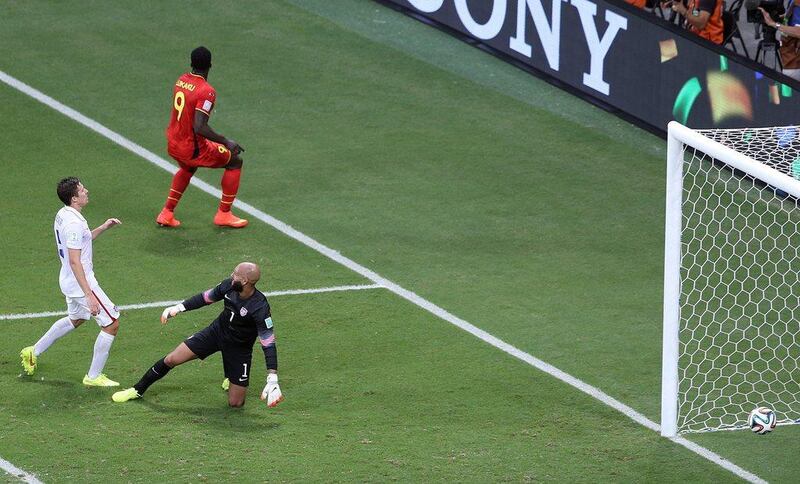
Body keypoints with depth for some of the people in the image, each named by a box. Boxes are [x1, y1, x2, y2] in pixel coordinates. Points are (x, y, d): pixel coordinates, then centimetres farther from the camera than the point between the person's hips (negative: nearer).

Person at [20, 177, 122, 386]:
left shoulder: (63, 215, 4)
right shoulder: (74, 224, -26)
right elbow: (75, 261, -28)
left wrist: (103, 228, 13)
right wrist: (89, 295, -29)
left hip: (69, 281, 10)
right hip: (81, 283, -10)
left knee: (76, 318, 33)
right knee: (111, 323, 0)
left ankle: (34, 352, 40)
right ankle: (93, 376, 7)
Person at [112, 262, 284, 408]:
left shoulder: (260, 308, -34)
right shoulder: (229, 286, -18)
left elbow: (268, 342, -31)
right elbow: (207, 297, 4)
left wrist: (272, 380, -35)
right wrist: (179, 308, 3)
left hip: (239, 348, -4)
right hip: (217, 330, 4)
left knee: (235, 403, -5)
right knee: (171, 360, -2)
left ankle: (232, 380, 31)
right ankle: (138, 390, 20)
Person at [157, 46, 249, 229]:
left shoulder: (181, 80, 0)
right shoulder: (206, 91, -23)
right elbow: (199, 127, -30)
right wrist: (226, 142, -22)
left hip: (172, 144, 8)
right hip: (192, 149, -8)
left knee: (188, 168, 38)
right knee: (235, 161, 11)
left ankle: (167, 214, 36)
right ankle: (224, 214, 17)